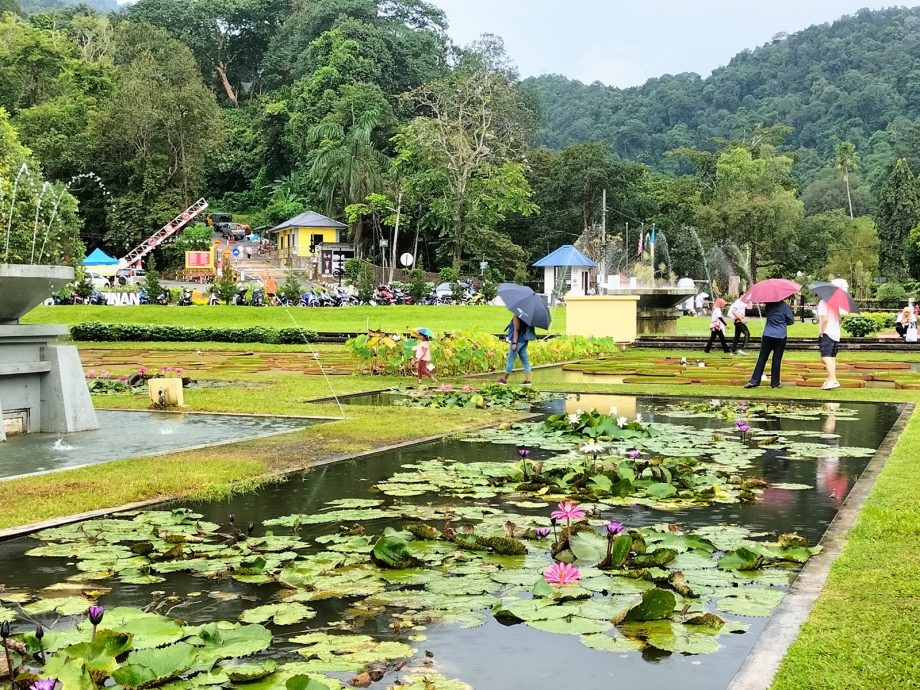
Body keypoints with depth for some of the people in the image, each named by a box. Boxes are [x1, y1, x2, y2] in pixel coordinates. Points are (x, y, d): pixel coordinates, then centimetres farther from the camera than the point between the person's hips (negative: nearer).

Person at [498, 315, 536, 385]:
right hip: (524, 340, 9)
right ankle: (528, 380, 5)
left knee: (510, 359, -1)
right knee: (524, 359, 7)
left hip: (519, 340, -9)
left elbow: (516, 330, -18)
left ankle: (504, 379, 6)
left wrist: (514, 343, -19)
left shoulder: (516, 317, -14)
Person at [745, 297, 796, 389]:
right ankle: (775, 383, 8)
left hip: (767, 336, 3)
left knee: (762, 358, 6)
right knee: (777, 360, 3)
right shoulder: (785, 306, -8)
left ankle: (754, 381, 2)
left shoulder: (768, 305, 1)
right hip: (780, 336, -3)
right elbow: (791, 321, -1)